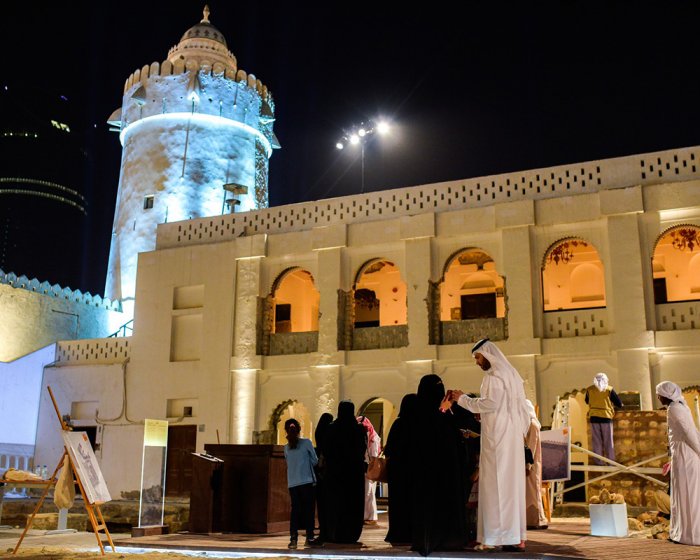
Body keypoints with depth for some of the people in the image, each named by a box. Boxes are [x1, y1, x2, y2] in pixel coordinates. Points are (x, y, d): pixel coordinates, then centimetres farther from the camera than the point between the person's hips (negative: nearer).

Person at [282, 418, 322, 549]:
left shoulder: (286, 447, 7)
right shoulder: (306, 442, -4)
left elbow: (289, 463, 14)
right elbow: (315, 461, 2)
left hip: (292, 483, 4)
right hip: (306, 481, -4)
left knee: (295, 509, 8)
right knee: (309, 509, 4)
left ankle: (293, 538, 0)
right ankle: (310, 538, 4)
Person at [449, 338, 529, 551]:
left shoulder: (494, 375, -10)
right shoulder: (511, 373, 18)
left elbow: (490, 403, -19)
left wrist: (462, 398, -10)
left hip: (498, 438, -9)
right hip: (513, 437, 9)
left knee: (496, 483, -7)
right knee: (513, 482, 8)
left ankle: (497, 536, -7)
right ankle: (517, 536, 9)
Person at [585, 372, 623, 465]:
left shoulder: (589, 389, 3)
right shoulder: (609, 390, -4)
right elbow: (619, 403, -1)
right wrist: (619, 405, 21)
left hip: (594, 417, 2)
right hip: (606, 416, -2)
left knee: (597, 441, 6)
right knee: (608, 441, 6)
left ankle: (598, 461, 5)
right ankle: (611, 461, 7)